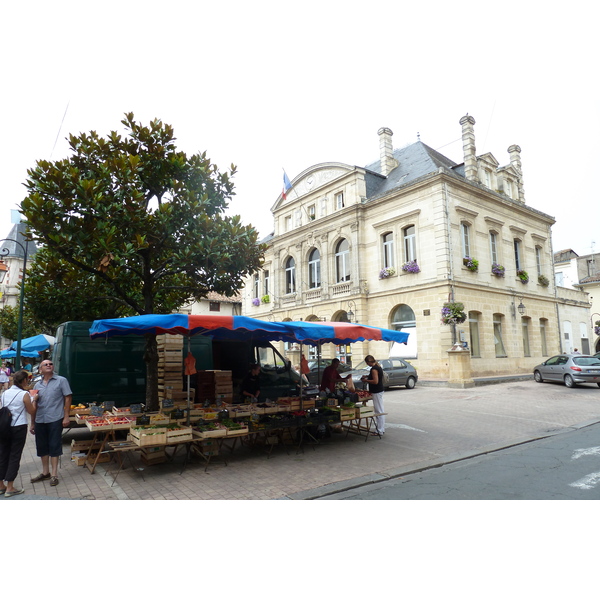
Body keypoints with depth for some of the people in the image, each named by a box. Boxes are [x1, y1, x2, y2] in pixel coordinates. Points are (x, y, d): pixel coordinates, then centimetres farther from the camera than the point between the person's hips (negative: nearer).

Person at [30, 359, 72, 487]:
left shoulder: (61, 381, -2)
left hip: (55, 420, -5)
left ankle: (54, 474, 10)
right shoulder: (37, 385, 11)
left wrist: (66, 417, -9)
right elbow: (35, 405, 14)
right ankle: (45, 473, 29)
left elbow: (68, 398, -4)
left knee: (54, 447, 0)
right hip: (40, 420, 5)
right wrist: (33, 423, 13)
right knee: (42, 447, 14)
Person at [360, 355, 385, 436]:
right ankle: (382, 428, 22)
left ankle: (380, 431, 1)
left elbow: (375, 381, -24)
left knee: (379, 411, -5)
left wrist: (366, 380, -13)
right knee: (380, 410, 15)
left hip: (376, 392, -10)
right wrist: (367, 376, 18)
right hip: (380, 390, 10)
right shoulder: (378, 366, 11)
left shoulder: (374, 369, -19)